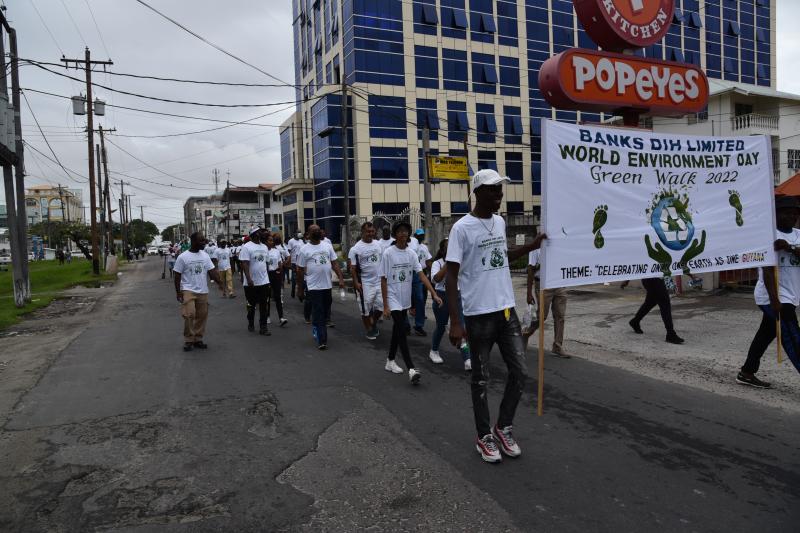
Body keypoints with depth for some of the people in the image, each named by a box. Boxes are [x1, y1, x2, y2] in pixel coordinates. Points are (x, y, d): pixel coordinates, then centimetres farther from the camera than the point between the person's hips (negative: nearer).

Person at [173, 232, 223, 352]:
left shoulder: (205, 255, 6)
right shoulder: (182, 257, -6)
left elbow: (212, 271, 1)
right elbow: (177, 276, -3)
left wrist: (219, 282, -15)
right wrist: (178, 293, -8)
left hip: (203, 291, 5)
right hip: (188, 290, -5)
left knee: (202, 316, 7)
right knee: (189, 315, -16)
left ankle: (198, 339, 20)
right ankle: (188, 340, -1)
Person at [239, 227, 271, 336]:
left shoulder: (264, 247, 10)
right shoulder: (246, 247, -10)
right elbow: (245, 264, -16)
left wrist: (266, 276, 14)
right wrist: (249, 279, -23)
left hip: (264, 281, 5)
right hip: (251, 283, -5)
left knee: (264, 305, 2)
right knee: (251, 305, 10)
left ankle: (263, 327, 5)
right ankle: (251, 324, 28)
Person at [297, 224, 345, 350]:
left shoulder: (327, 246, 8)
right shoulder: (304, 249, -3)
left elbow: (335, 264, 7)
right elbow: (300, 270, 0)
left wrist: (341, 279, -5)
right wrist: (300, 289, 0)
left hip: (327, 286, 5)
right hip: (313, 287, -5)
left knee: (325, 313, 15)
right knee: (318, 314, -4)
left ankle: (317, 330, 37)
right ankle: (321, 340, 0)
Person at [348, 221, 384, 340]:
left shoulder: (378, 244, 7)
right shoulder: (356, 248, -10)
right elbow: (352, 268, -11)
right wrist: (356, 283, -17)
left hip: (379, 281, 5)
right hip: (365, 283, -5)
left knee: (380, 304, 5)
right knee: (365, 308, 3)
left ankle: (374, 322, 31)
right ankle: (369, 330, 21)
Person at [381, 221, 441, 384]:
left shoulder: (411, 253, 2)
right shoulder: (388, 253, -11)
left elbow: (421, 275, -5)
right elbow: (383, 280, -9)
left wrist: (434, 294, -16)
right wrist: (385, 306, -12)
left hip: (405, 301, 5)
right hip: (393, 300, -5)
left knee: (397, 332, 15)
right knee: (402, 333, -11)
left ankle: (390, 361, 31)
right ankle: (411, 369, -13)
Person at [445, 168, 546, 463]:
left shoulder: (500, 222, 9)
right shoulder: (462, 228, -13)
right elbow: (451, 276, -14)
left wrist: (531, 246, 15)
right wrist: (455, 322, -18)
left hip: (507, 309, 6)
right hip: (479, 315, -6)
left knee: (520, 372, 9)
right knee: (481, 379, 7)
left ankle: (504, 427, 28)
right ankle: (484, 436, 24)